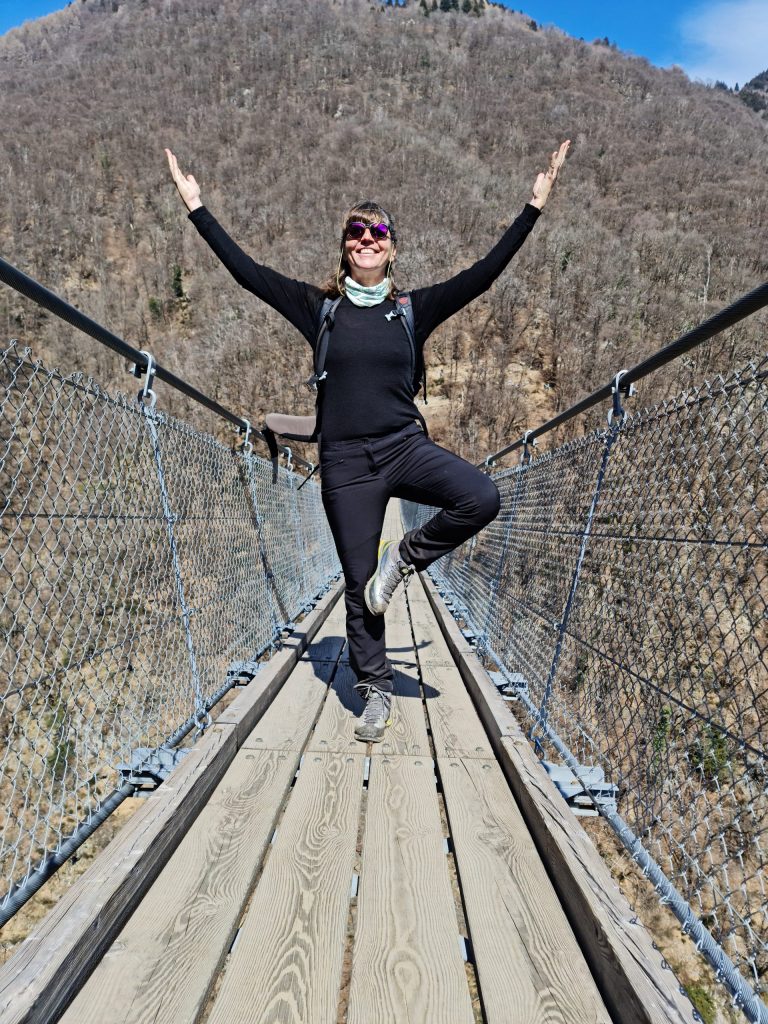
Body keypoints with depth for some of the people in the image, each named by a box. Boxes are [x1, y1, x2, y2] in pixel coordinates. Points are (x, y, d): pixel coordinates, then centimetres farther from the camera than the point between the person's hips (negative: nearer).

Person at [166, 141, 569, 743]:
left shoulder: (414, 309, 8)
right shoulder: (320, 308, 7)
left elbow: (483, 274, 3)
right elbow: (247, 271, 5)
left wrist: (535, 205, 1)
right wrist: (198, 208, 6)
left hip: (405, 446, 1)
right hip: (345, 462, 0)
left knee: (482, 498, -28)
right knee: (359, 584, 3)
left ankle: (403, 557, -1)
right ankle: (376, 693, 23)